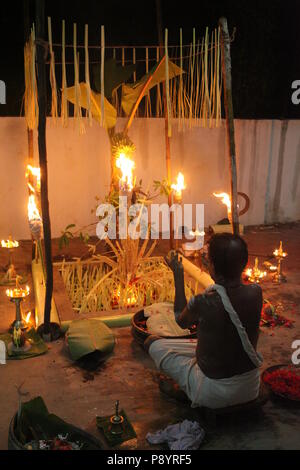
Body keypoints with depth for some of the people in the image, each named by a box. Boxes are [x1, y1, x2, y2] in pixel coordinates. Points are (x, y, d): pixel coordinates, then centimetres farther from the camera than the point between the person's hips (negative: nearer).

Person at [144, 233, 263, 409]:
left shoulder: (203, 304, -28)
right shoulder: (256, 293, -15)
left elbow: (182, 321, -4)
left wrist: (178, 275, 2)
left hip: (214, 393, -6)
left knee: (153, 343, 8)